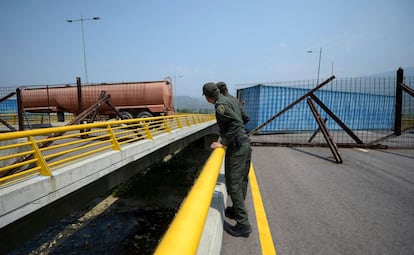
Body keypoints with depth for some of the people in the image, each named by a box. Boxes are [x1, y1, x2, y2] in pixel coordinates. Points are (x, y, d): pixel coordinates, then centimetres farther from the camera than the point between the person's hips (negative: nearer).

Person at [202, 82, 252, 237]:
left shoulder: (221, 104, -14)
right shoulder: (229, 100, 15)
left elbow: (237, 122, -25)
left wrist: (223, 143, -20)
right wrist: (223, 137, 19)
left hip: (236, 147, -10)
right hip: (245, 144, 10)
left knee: (233, 185, -3)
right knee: (240, 181, 20)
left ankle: (243, 224, 5)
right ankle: (237, 210, 37)